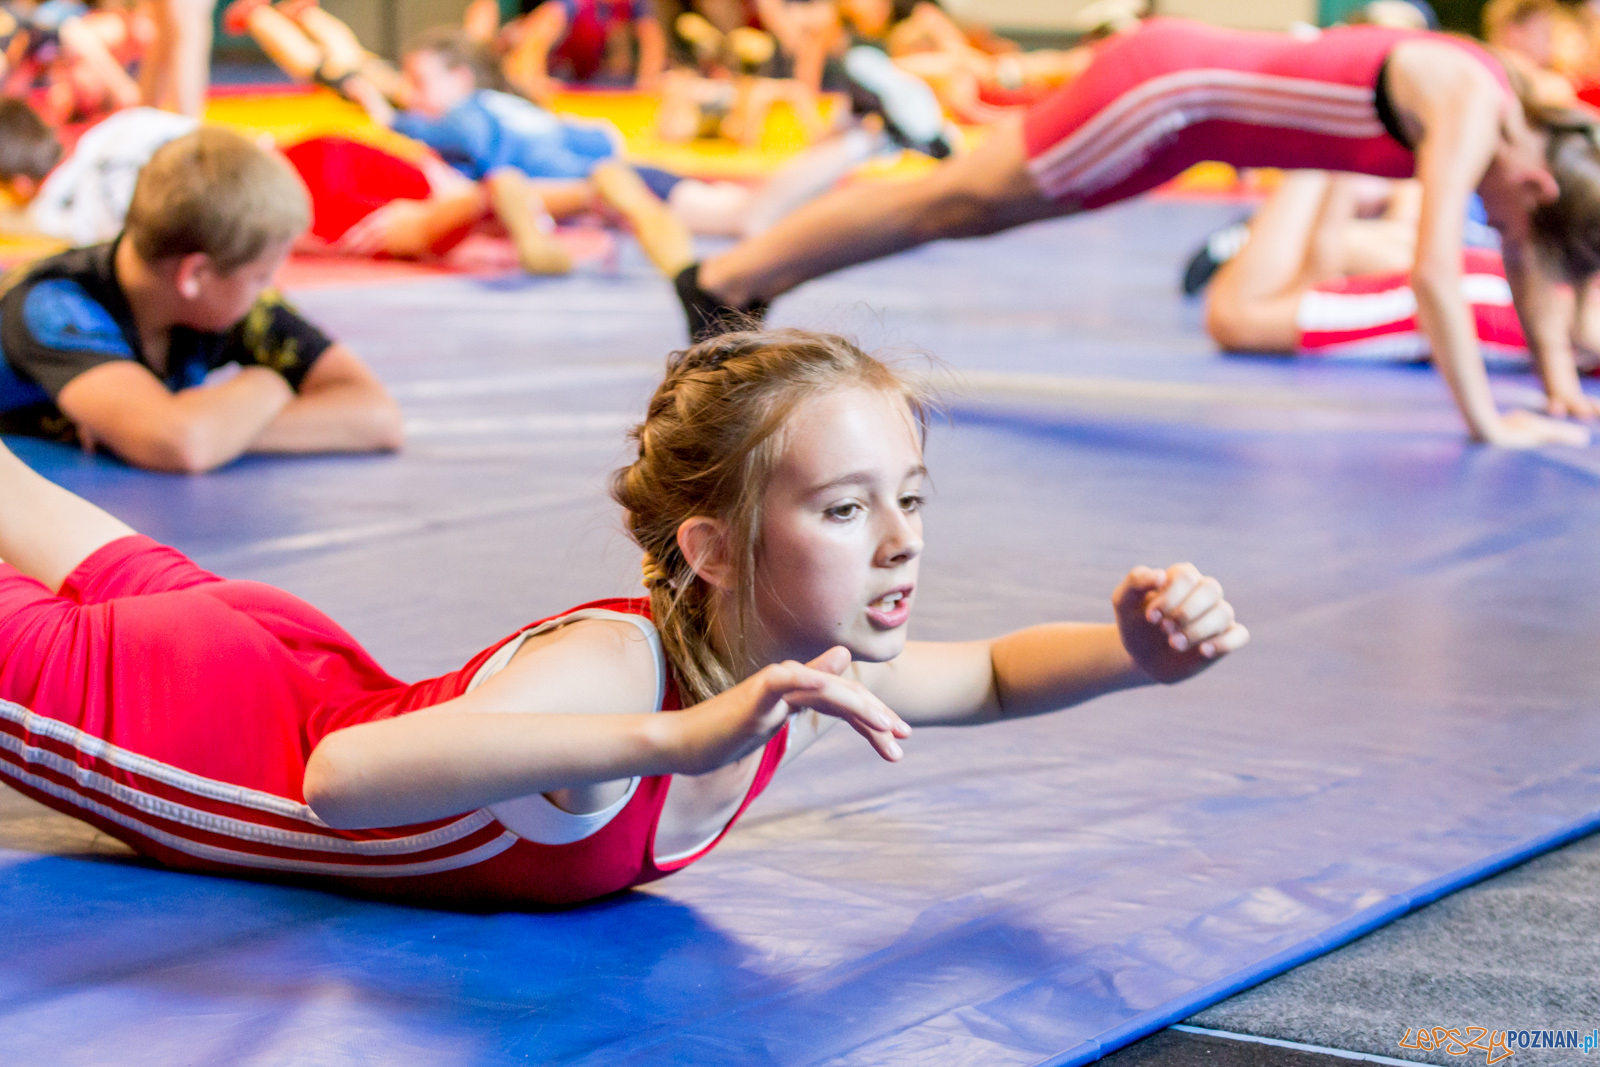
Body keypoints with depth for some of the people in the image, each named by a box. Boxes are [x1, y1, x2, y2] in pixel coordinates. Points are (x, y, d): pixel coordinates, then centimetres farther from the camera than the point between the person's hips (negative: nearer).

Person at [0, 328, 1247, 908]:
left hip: (305, 668, 7)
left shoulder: (803, 664, -22)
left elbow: (991, 674, -1)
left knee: (115, 578, 32)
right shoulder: (610, 667, -44)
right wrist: (674, 738, -68)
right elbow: (340, 779, -60)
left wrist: (1136, 652, -24)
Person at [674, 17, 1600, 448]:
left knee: (963, 213, 16)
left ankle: (746, 281, 28)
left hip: (1194, 81, 8)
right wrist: (1487, 423, -28)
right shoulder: (1463, 111, -26)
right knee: (951, 205, 4)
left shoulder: (1519, 125, -1)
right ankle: (722, 280, 16)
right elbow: (1435, 273, -31)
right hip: (1166, 91, -8)